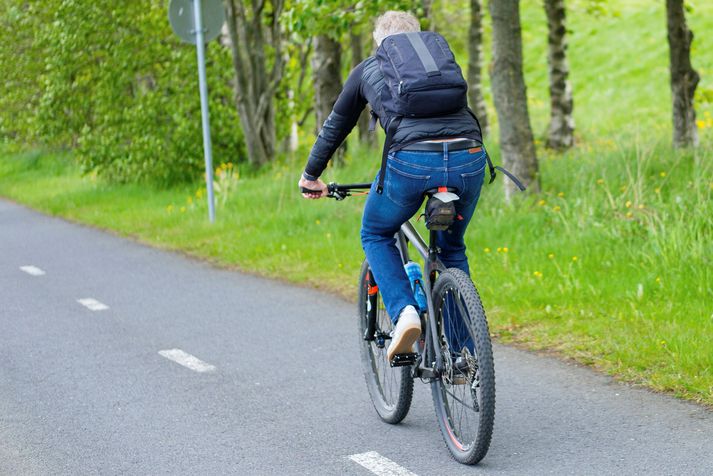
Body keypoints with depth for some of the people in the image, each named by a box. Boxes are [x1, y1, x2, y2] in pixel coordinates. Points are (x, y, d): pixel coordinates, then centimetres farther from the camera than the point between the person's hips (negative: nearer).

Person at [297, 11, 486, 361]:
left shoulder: (368, 69, 23)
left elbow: (335, 126, 33)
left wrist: (311, 175, 47)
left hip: (412, 160, -3)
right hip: (469, 159, 3)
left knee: (376, 236, 25)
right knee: (452, 247, 26)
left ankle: (405, 313, 2)